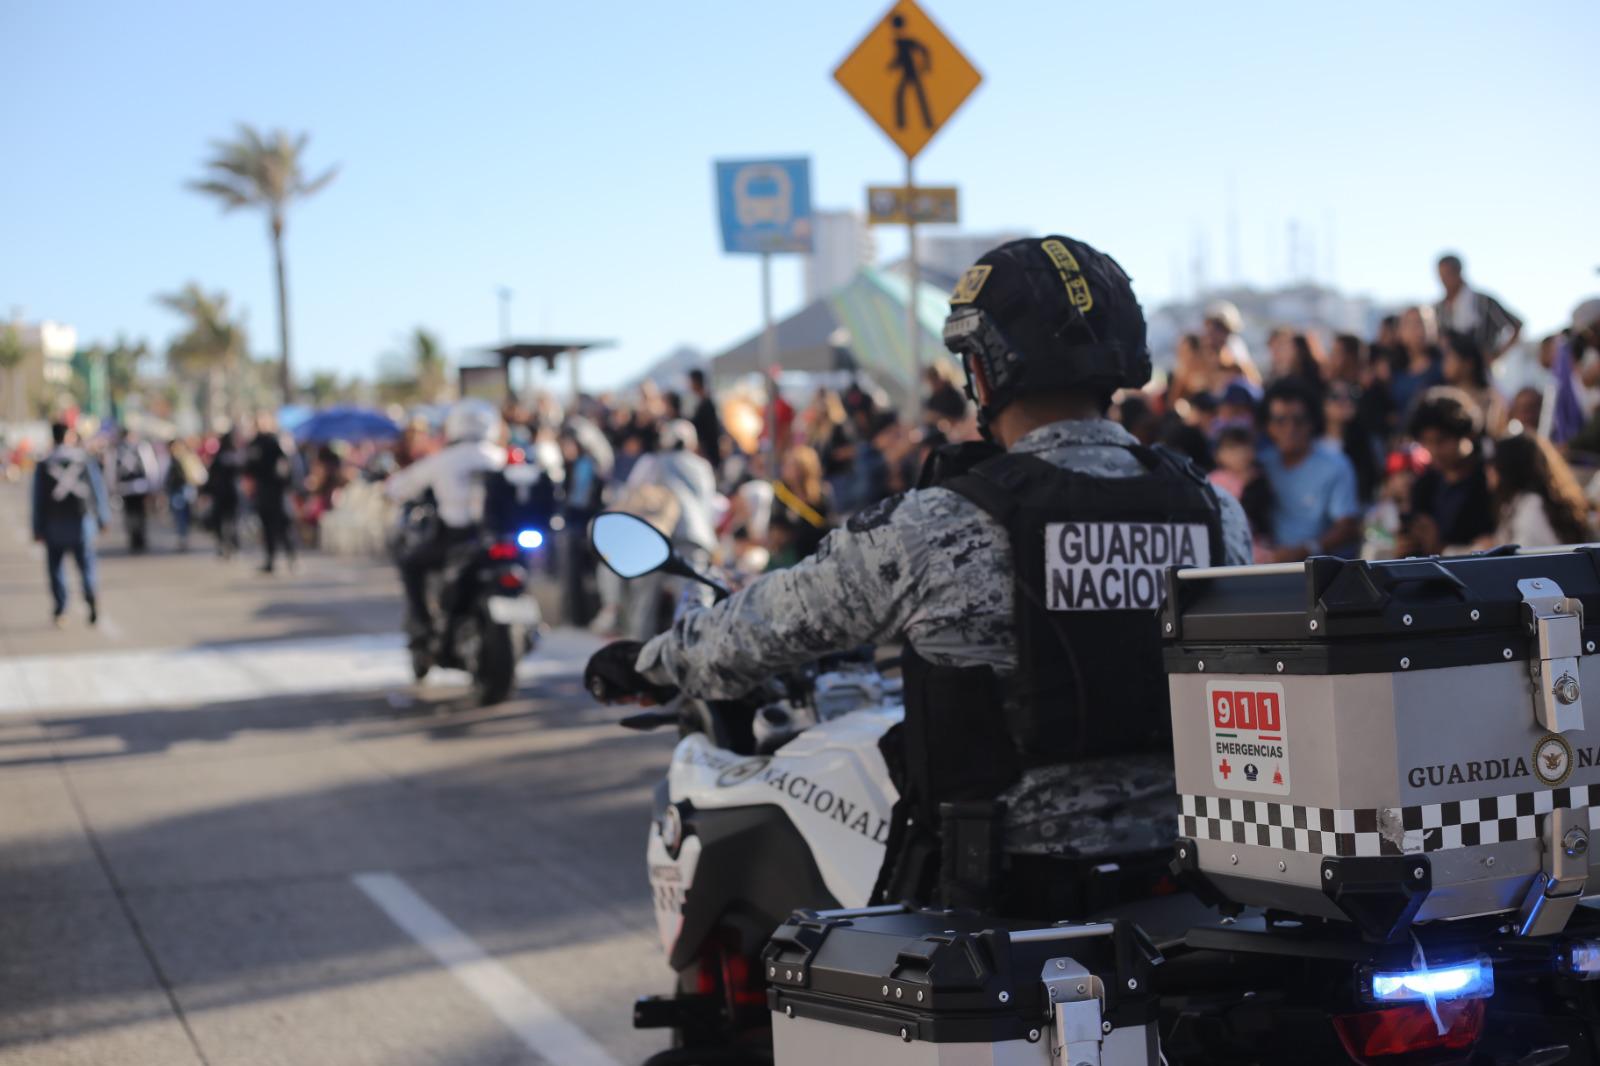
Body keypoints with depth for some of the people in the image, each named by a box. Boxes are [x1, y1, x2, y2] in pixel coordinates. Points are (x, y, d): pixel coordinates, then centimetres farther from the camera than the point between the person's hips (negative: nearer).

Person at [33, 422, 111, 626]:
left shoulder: (43, 466, -2)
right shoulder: (86, 462, -1)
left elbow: (39, 500, -1)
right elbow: (99, 492, 0)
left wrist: (38, 530, 3)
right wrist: (103, 519, 9)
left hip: (54, 526, 0)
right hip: (82, 522, 0)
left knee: (56, 568, 9)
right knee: (86, 565, 7)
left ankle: (60, 611, 3)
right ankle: (91, 597, -19)